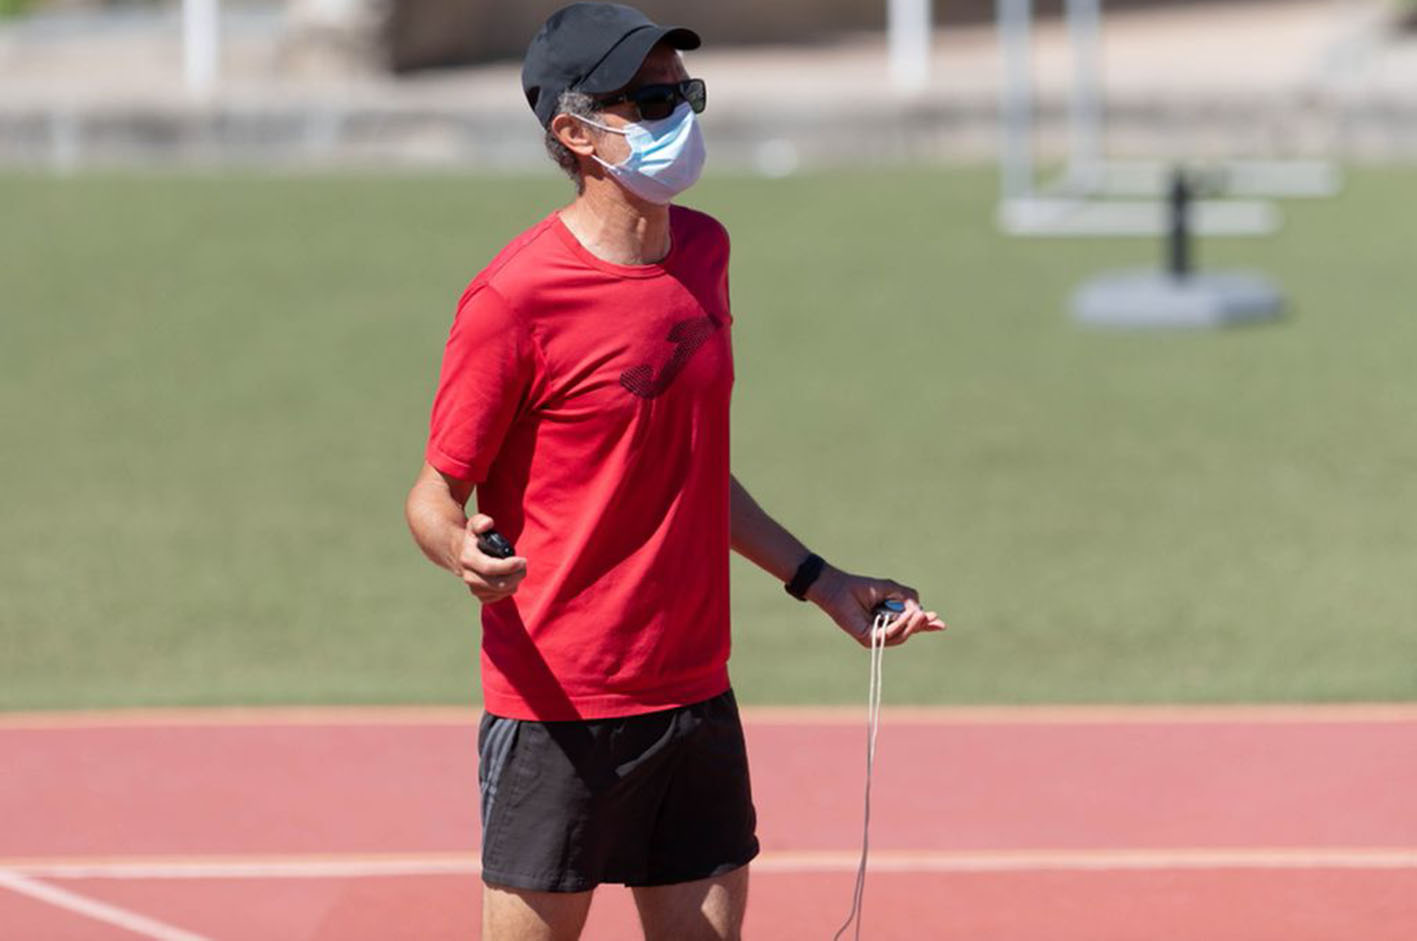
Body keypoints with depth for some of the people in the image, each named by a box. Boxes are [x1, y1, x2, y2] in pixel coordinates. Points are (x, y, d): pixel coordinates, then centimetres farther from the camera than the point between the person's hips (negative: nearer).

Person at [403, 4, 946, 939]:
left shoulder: (704, 249, 8)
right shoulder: (514, 298, -14)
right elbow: (437, 490, -9)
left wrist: (818, 579, 21)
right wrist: (465, 551, -31)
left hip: (697, 696, 7)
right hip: (560, 711, -7)